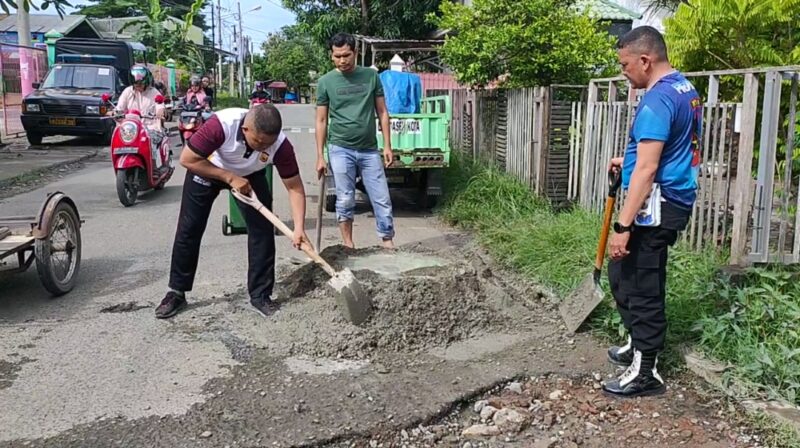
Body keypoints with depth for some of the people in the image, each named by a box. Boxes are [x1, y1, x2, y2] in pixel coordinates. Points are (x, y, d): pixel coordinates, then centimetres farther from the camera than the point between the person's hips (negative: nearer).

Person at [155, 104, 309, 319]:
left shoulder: (280, 145, -33)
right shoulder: (221, 124, -40)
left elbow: (294, 187, -24)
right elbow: (187, 159, -30)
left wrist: (299, 228, -35)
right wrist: (230, 178, -32)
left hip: (249, 175, 2)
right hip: (206, 169, -1)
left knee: (263, 229, -10)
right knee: (189, 229, 0)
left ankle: (260, 295, 1)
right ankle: (176, 292, 14)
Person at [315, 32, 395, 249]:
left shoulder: (371, 76, 4)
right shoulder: (325, 82, 1)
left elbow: (382, 112, 8)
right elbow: (321, 121, 3)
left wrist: (387, 146, 2)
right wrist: (320, 156, 0)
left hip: (370, 149, 1)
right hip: (341, 149, -1)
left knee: (382, 199, 2)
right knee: (345, 201, 5)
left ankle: (389, 243, 11)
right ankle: (349, 246, 17)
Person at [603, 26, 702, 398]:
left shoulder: (658, 99, -19)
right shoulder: (685, 89, 13)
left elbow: (647, 170, -25)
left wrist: (623, 226, -26)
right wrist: (630, 162, 25)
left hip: (655, 205, -10)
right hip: (671, 201, 10)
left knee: (641, 286, -1)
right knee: (623, 275, 20)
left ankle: (645, 373, 9)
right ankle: (640, 346, 34)